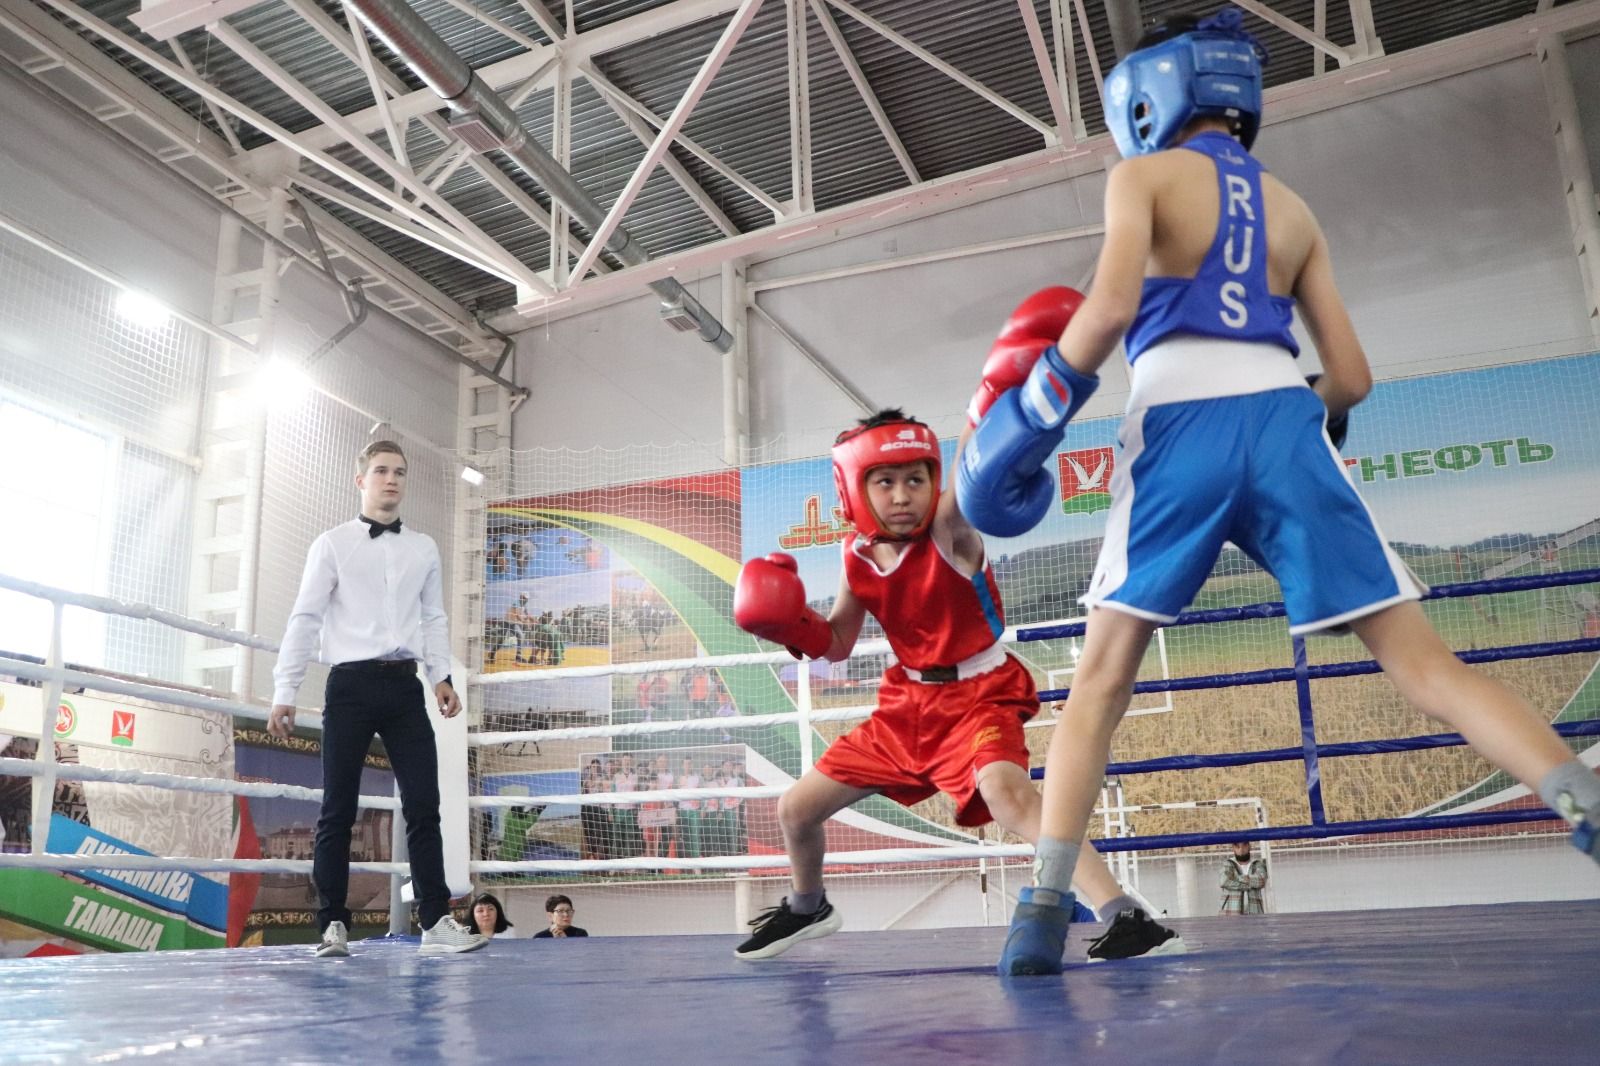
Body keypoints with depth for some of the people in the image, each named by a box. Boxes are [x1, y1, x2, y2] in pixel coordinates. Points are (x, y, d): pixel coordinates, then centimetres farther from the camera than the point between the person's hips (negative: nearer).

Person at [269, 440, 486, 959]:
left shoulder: (424, 548, 14)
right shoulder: (332, 544, 4)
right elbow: (305, 619, 1)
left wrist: (441, 675, 4)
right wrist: (284, 692, -5)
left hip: (404, 685, 3)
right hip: (351, 684, -3)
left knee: (423, 806, -3)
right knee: (338, 810, 2)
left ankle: (436, 922, -1)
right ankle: (333, 924, 11)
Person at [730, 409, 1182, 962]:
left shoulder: (949, 527, -21)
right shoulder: (856, 556, -5)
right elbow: (835, 642, 8)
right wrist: (789, 621, -11)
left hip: (979, 695, -6)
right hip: (909, 702, 7)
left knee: (1004, 787, -39)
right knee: (795, 809, 12)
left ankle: (1128, 919, -34)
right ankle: (808, 908, 43)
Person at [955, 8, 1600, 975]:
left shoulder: (1145, 176, 10)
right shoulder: (1291, 209, 22)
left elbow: (1112, 306, -10)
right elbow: (1351, 378, 16)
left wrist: (1036, 408, 0)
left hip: (1181, 425, -3)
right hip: (1284, 424, 3)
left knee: (1102, 680, 5)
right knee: (1424, 662, 5)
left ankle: (1047, 909, -1)